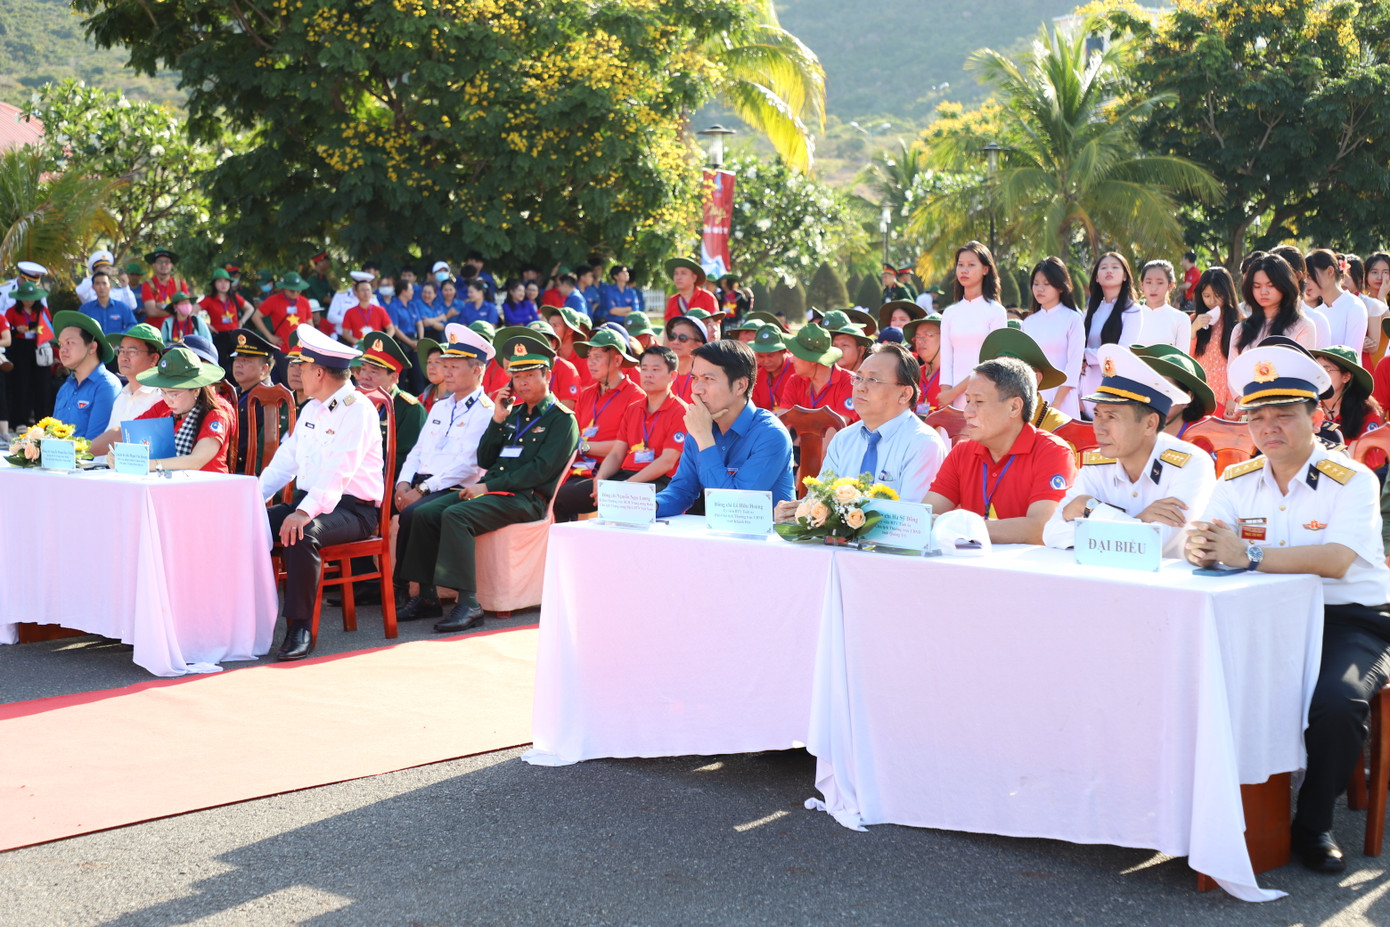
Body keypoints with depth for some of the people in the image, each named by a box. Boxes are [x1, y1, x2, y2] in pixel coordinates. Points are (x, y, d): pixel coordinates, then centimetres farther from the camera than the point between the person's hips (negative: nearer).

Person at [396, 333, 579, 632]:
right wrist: (498, 420, 5)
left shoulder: (562, 420, -1)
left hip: (528, 498, -8)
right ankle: (427, 596, -8)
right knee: (424, 513, -11)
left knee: (455, 515, -30)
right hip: (492, 490, 8)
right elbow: (485, 460, 18)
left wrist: (488, 487, -15)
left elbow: (541, 470, -13)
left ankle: (468, 603, -33)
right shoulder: (513, 413, 21)